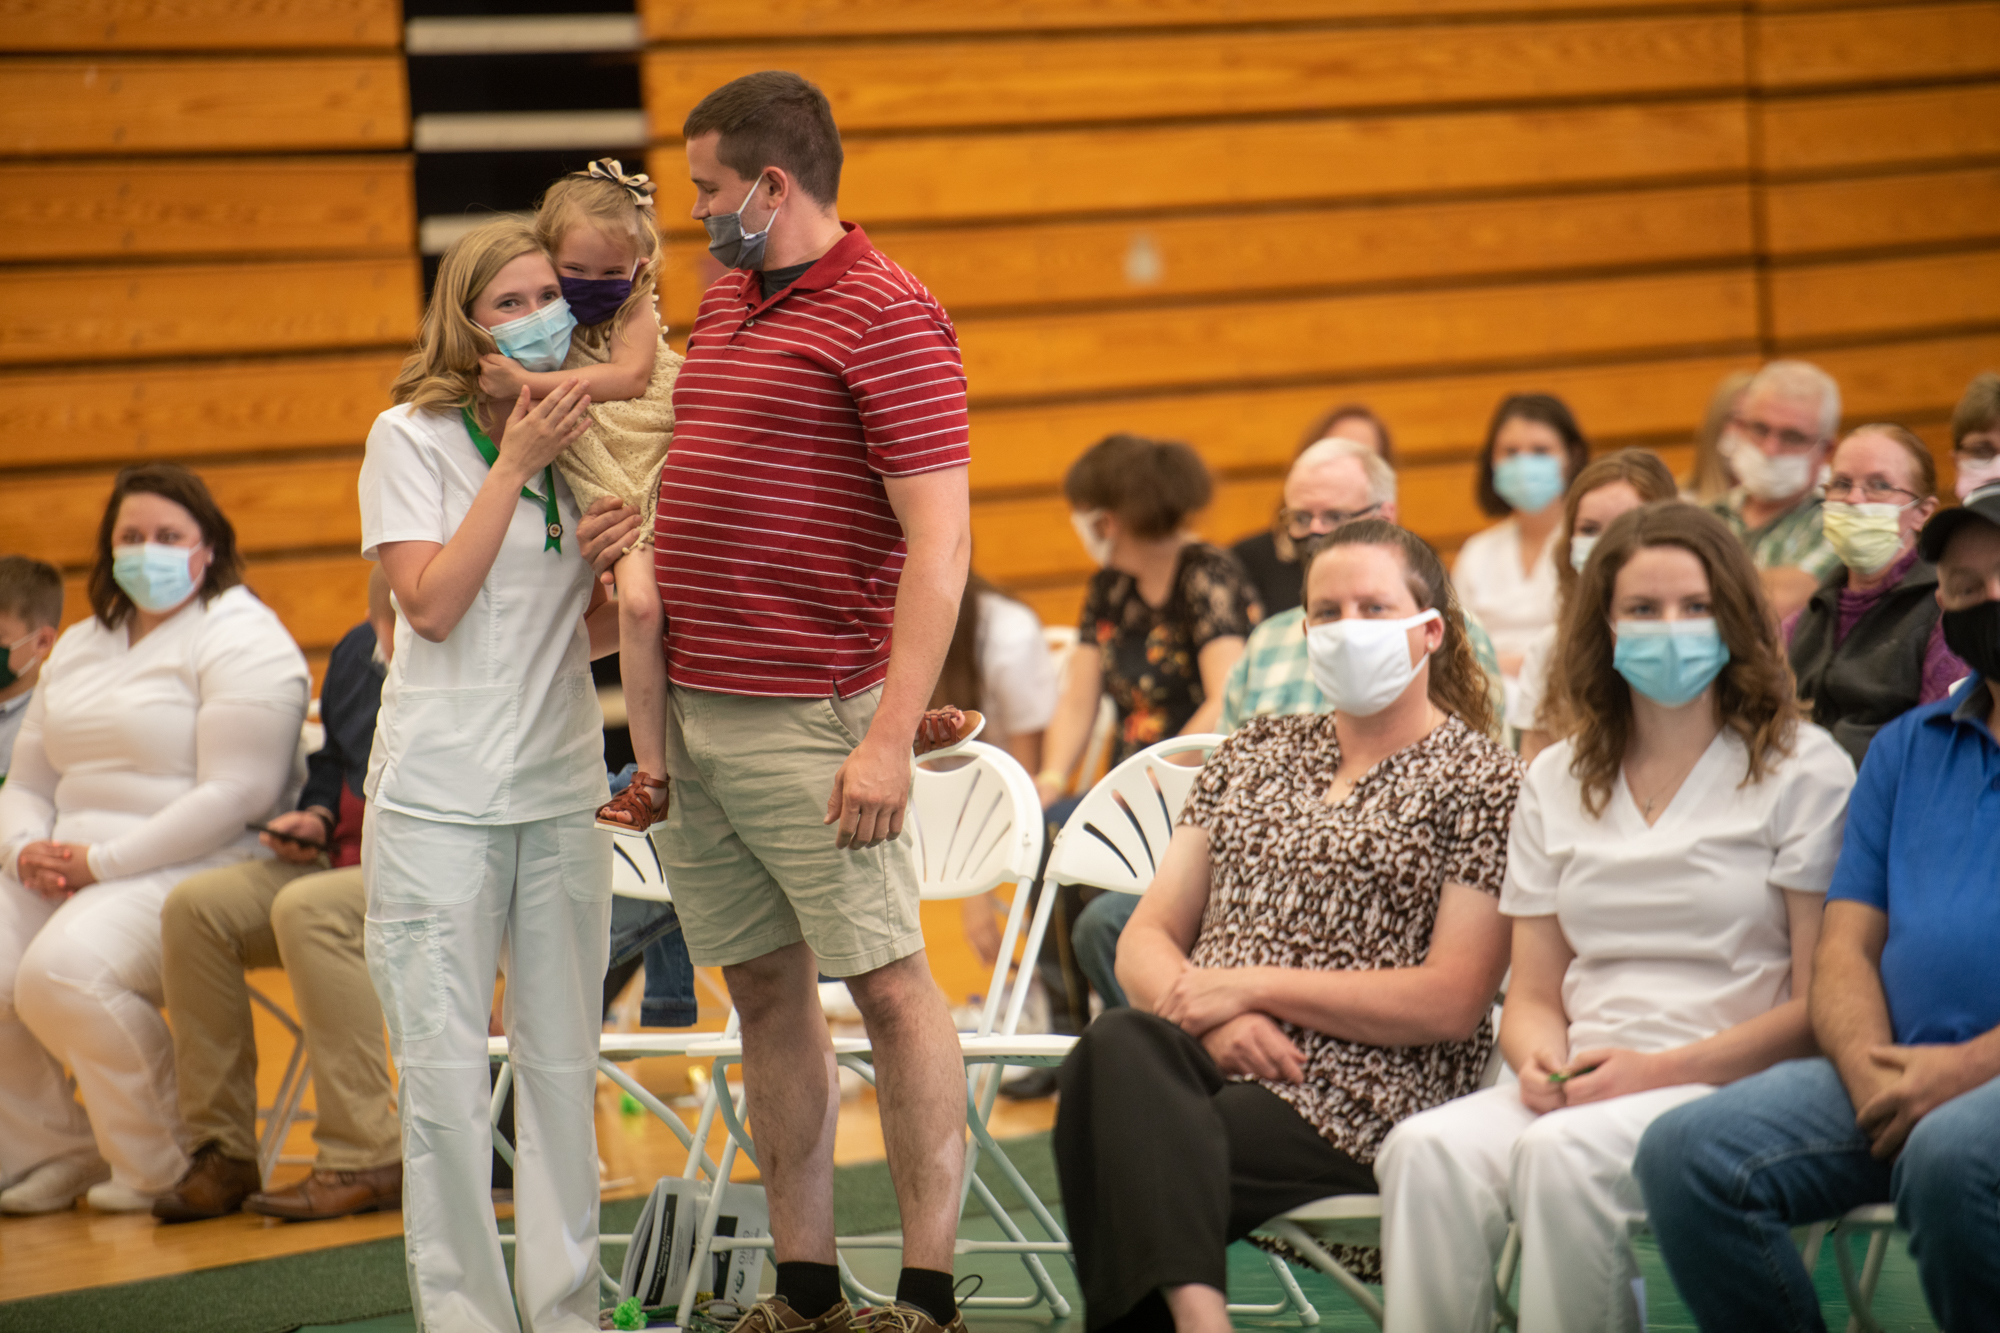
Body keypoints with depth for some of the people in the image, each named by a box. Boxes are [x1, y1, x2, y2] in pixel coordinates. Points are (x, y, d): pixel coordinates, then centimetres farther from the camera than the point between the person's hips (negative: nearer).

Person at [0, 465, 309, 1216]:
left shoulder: (241, 639, -4)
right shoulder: (79, 647, 22)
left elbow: (234, 797, -15)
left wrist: (100, 861, -17)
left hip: (198, 872, -8)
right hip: (69, 872, 8)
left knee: (64, 970, -32)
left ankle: (164, 1166, -13)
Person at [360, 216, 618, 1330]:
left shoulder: (586, 436, 8)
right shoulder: (413, 438, -3)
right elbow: (433, 604, -14)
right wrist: (517, 464, -14)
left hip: (562, 793, 4)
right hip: (438, 795, -4)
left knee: (564, 1067, 7)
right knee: (446, 1074, -4)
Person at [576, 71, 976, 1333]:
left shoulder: (886, 316, -11)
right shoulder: (726, 300, 16)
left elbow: (939, 546, -17)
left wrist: (890, 739, -23)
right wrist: (642, 518, 11)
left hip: (815, 722, -9)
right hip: (695, 710, 9)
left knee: (889, 984, -4)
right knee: (765, 987, 11)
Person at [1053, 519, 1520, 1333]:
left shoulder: (1481, 783, 5)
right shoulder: (1252, 756, 23)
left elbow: (1453, 1004, -6)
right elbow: (1145, 942, 16)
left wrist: (1253, 985, -9)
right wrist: (1211, 1018, -8)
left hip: (1360, 1105, -5)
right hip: (1203, 1068, 5)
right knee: (1119, 1049, -33)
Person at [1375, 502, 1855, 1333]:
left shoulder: (1803, 770, 4)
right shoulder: (1558, 781, 19)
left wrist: (1659, 1070, -13)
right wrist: (1541, 1061, -6)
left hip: (1736, 1082, -4)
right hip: (1586, 1085, 4)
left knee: (1565, 1154, -35)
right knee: (1427, 1151, -27)